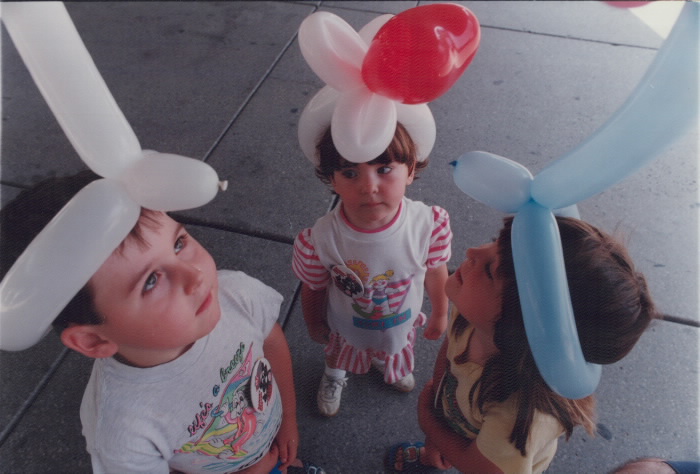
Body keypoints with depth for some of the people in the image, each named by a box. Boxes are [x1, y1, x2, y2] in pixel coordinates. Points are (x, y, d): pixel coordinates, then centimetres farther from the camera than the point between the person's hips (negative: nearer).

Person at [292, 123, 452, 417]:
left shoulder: (430, 224, -35)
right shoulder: (320, 240, -39)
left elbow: (435, 272, -14)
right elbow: (313, 290, -18)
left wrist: (440, 314, 2)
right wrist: (314, 325, 1)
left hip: (402, 325, 2)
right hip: (347, 330, -1)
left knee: (396, 357, 37)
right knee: (338, 355, 35)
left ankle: (384, 363, 75)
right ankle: (334, 376, 73)